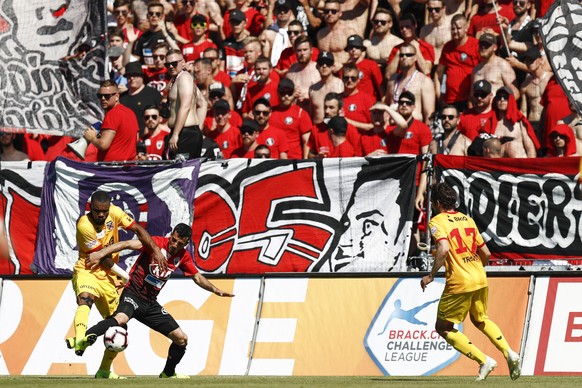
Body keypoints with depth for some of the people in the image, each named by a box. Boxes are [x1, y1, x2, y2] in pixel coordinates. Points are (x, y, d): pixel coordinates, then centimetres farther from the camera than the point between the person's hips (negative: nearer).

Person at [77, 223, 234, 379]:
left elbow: (197, 277, 23)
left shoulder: (183, 256, 7)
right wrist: (100, 254, -33)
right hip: (133, 294, -7)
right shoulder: (157, 243, -12)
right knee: (121, 318, -40)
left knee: (181, 339, 5)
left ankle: (168, 373, 26)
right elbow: (127, 244, -22)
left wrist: (215, 290, 9)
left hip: (151, 304, 7)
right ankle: (84, 338, -49)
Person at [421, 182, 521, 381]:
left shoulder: (437, 222, -7)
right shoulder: (468, 220, 13)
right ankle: (509, 353, 10)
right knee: (480, 320, 29)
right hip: (481, 280, 7)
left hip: (459, 283, -7)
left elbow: (444, 249, -25)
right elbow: (486, 253, 14)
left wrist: (431, 275, -17)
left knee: (443, 328, 8)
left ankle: (483, 360, -2)